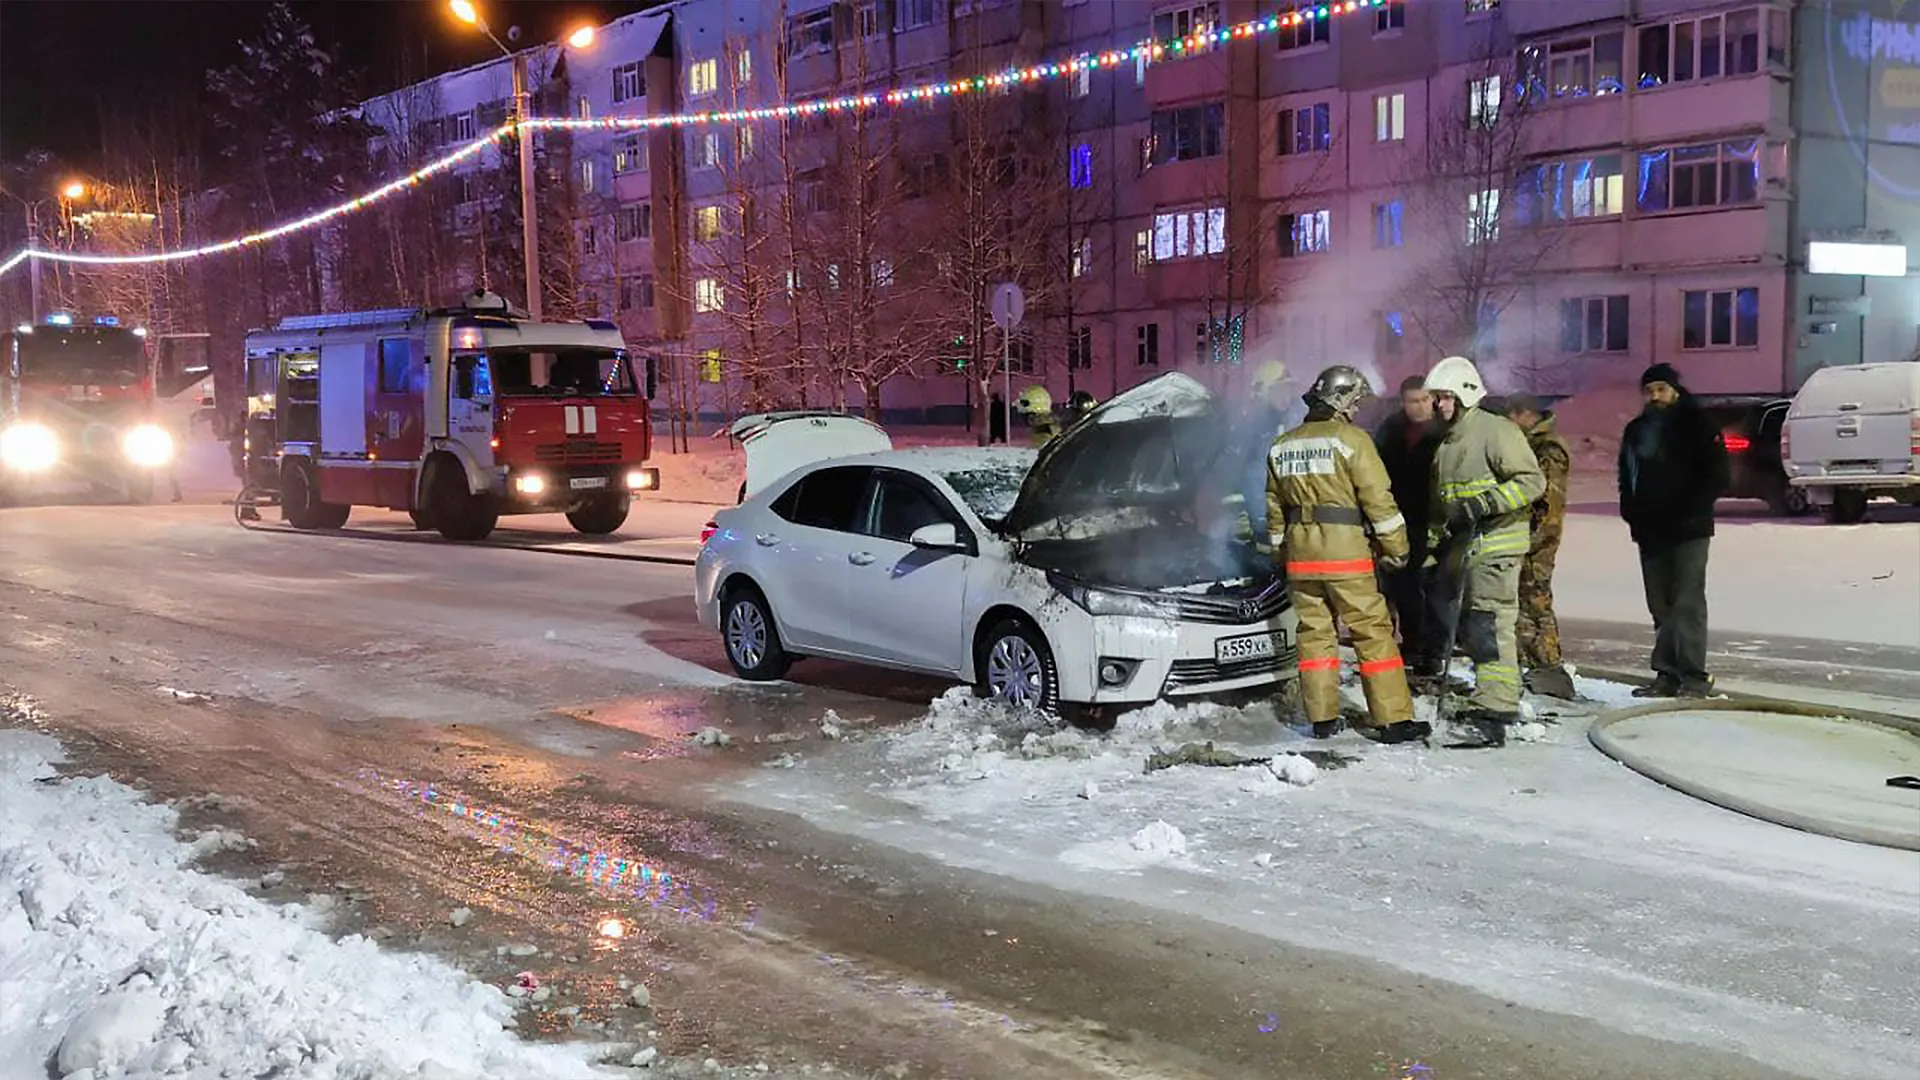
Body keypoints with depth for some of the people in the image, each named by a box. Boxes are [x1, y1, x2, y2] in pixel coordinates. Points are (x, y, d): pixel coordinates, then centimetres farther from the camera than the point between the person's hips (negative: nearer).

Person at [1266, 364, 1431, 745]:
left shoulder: (1282, 446, 12)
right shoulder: (1351, 439, -7)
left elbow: (1275, 507, 17)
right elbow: (1378, 499, -9)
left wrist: (1280, 551, 25)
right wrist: (1396, 547, -1)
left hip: (1300, 554, 6)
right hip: (1345, 552, -6)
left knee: (1314, 632, 11)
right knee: (1373, 632, -1)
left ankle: (1322, 718, 13)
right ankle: (1393, 720, -1)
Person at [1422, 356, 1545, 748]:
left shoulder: (1497, 431, -7)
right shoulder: (1445, 443, 19)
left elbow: (1532, 481, -15)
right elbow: (1440, 502, 26)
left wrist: (1485, 503, -23)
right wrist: (1433, 547, 21)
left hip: (1495, 544, -9)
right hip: (1461, 549, 9)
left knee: (1489, 626, -14)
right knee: (1468, 627, 11)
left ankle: (1490, 716, -17)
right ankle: (1503, 698, 22)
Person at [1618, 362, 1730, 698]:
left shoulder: (1696, 425, -2)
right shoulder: (1636, 430, 16)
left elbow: (1718, 477, -5)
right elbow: (1627, 478, 22)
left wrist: (1692, 511, -15)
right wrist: (1631, 513, 6)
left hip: (1688, 531, -6)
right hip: (1650, 532, 6)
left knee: (1687, 603, -10)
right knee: (1661, 606, 8)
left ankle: (1694, 677, -9)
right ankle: (1668, 674, 14)